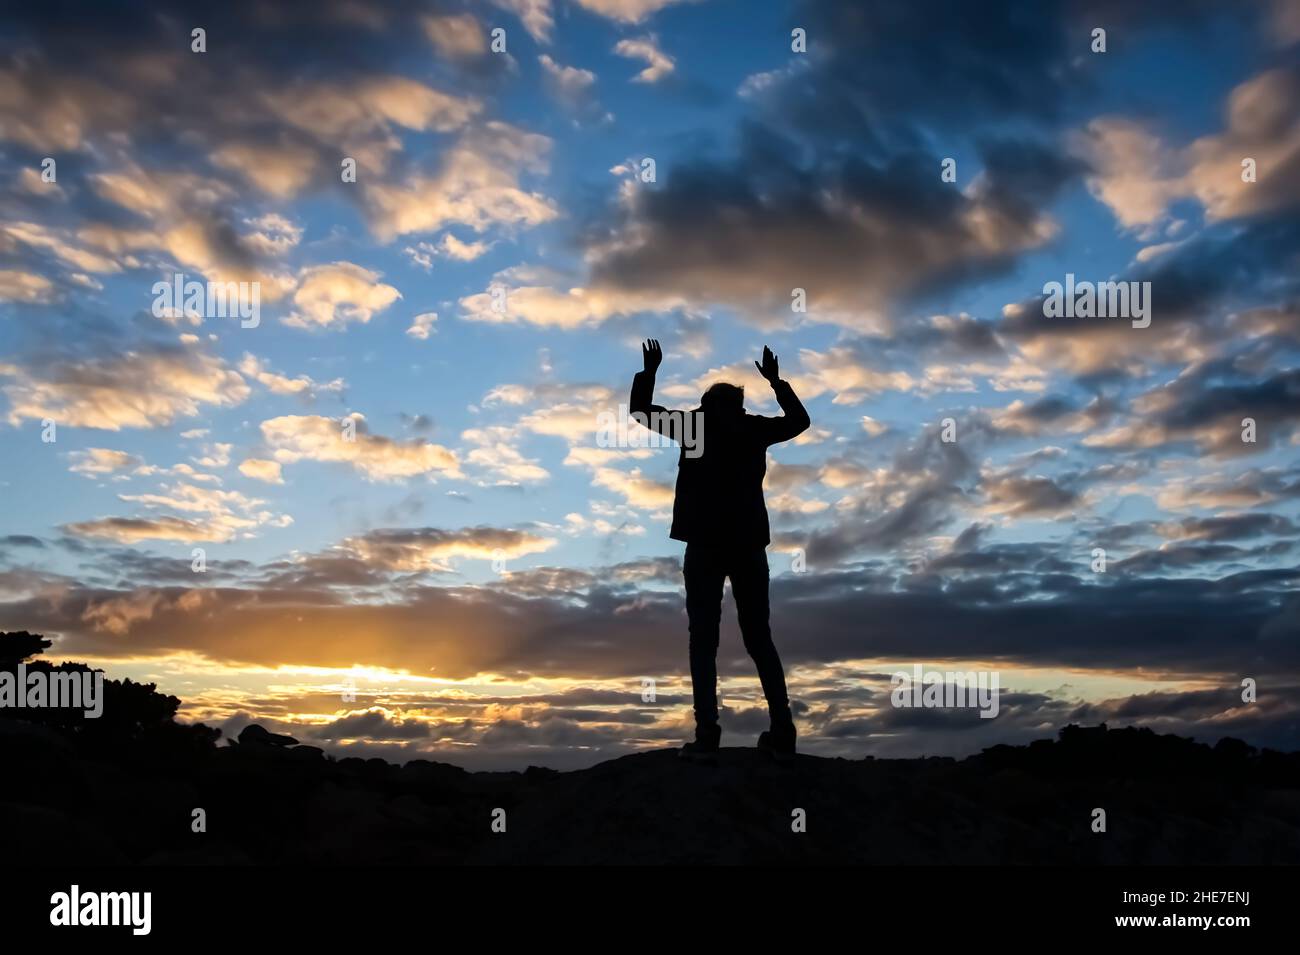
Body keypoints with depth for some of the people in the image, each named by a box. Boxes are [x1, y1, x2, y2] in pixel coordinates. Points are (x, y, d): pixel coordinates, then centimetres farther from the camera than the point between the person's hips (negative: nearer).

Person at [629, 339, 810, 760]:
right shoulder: (755, 428, 8)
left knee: (704, 640, -3)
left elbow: (639, 409, 11)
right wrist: (775, 380, 34)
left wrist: (649, 370, 22)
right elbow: (799, 420, 27)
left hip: (705, 545, -2)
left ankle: (707, 735, -13)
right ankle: (782, 732, 2)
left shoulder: (694, 423, 3)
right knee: (760, 638, 8)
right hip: (749, 544, 2)